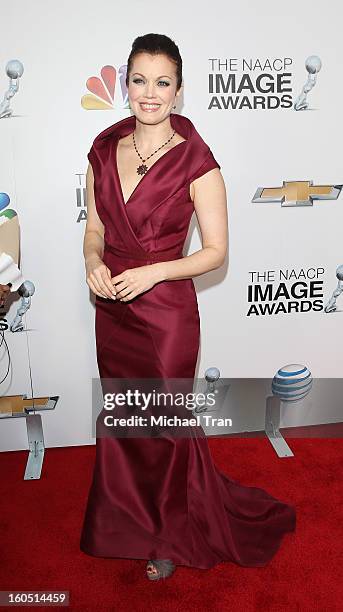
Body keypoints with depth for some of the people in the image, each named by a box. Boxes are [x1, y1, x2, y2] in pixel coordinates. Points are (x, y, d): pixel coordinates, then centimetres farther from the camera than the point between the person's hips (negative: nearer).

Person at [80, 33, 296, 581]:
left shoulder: (196, 162, -13)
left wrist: (152, 272, -21)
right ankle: (130, 521, 48)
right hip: (111, 310, 5)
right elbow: (94, 227, 9)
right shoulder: (104, 149, 1)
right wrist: (93, 261, -11)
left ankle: (174, 535, 39)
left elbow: (216, 251, -10)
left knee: (166, 425, 11)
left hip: (165, 314, -5)